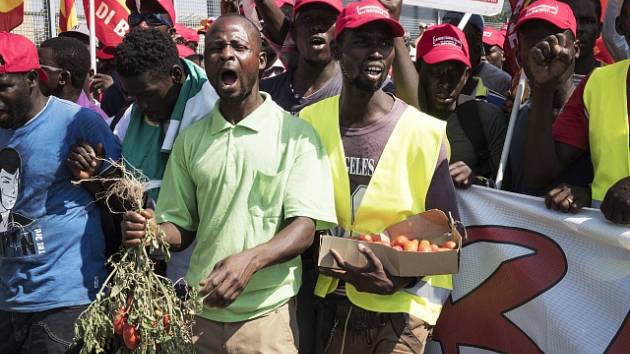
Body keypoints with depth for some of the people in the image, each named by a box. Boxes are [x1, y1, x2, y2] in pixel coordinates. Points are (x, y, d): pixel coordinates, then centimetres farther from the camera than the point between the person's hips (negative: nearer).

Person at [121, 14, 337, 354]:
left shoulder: (296, 133, -6)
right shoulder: (190, 139, 6)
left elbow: (304, 229, -12)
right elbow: (181, 226, 9)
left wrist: (250, 260, -29)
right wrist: (151, 231, -13)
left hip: (266, 314, -3)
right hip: (200, 311, 4)